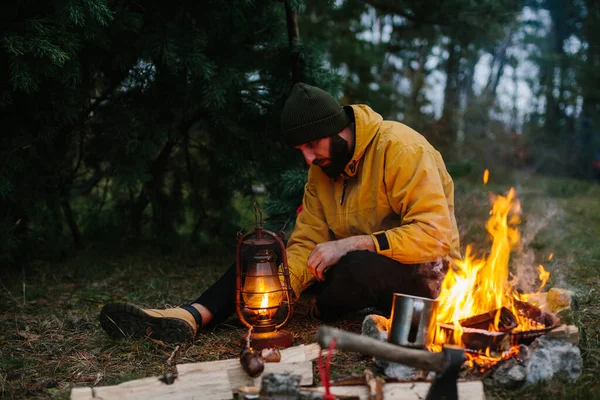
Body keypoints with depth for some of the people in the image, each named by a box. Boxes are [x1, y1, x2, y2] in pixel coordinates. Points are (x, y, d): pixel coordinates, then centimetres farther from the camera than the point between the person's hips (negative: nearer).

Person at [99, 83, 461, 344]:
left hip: (423, 272, -6)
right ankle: (190, 317, -20)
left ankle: (323, 312, -4)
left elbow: (436, 234, -28)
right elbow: (306, 244, -4)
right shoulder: (322, 169, 0)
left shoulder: (399, 148, -22)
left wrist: (351, 243, -30)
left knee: (359, 268, -38)